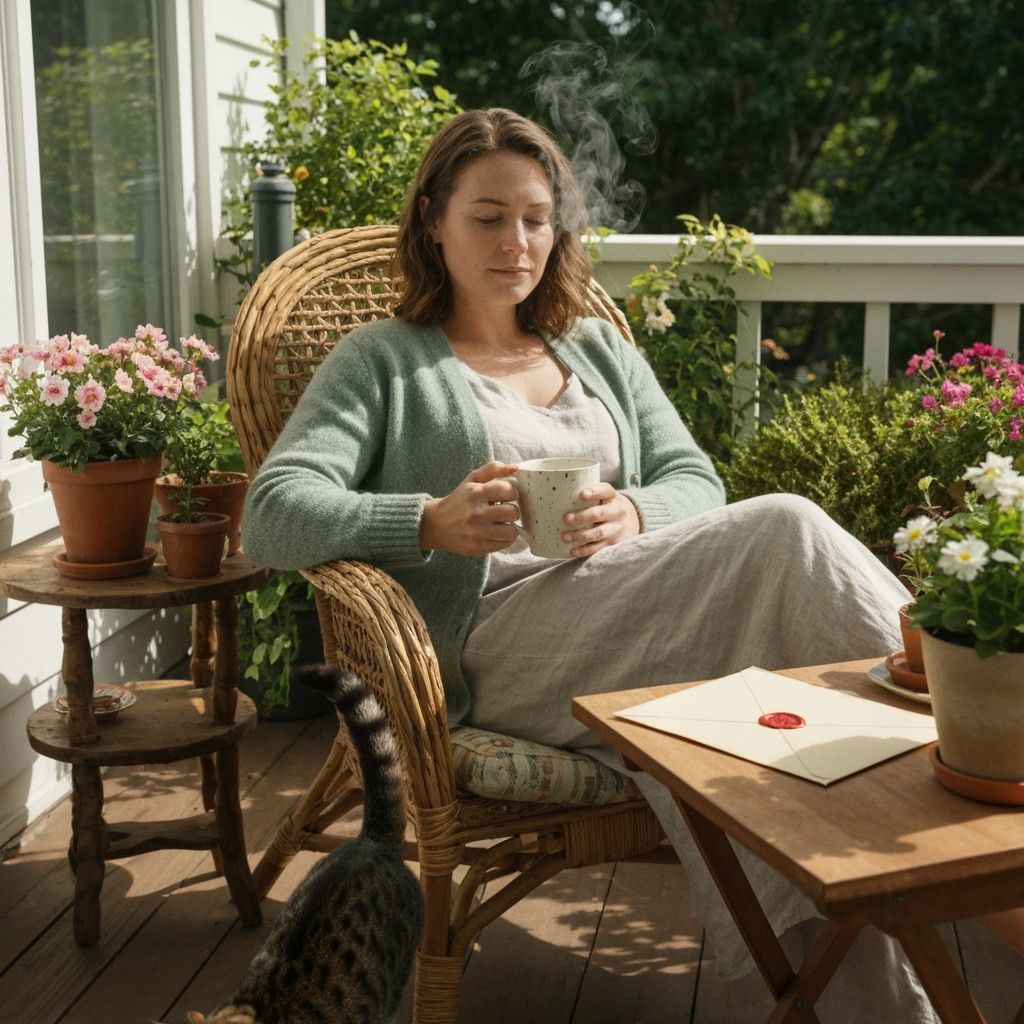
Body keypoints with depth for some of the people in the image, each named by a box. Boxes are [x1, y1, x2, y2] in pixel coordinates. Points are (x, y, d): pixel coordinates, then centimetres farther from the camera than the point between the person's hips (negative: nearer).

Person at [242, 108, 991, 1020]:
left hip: (640, 626, 5)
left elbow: (698, 484, 17)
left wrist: (633, 516, -10)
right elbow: (274, 517, -1)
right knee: (785, 530, -26)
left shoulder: (601, 352, 28)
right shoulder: (382, 362, 13)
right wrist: (431, 523, -21)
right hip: (500, 650, -4)